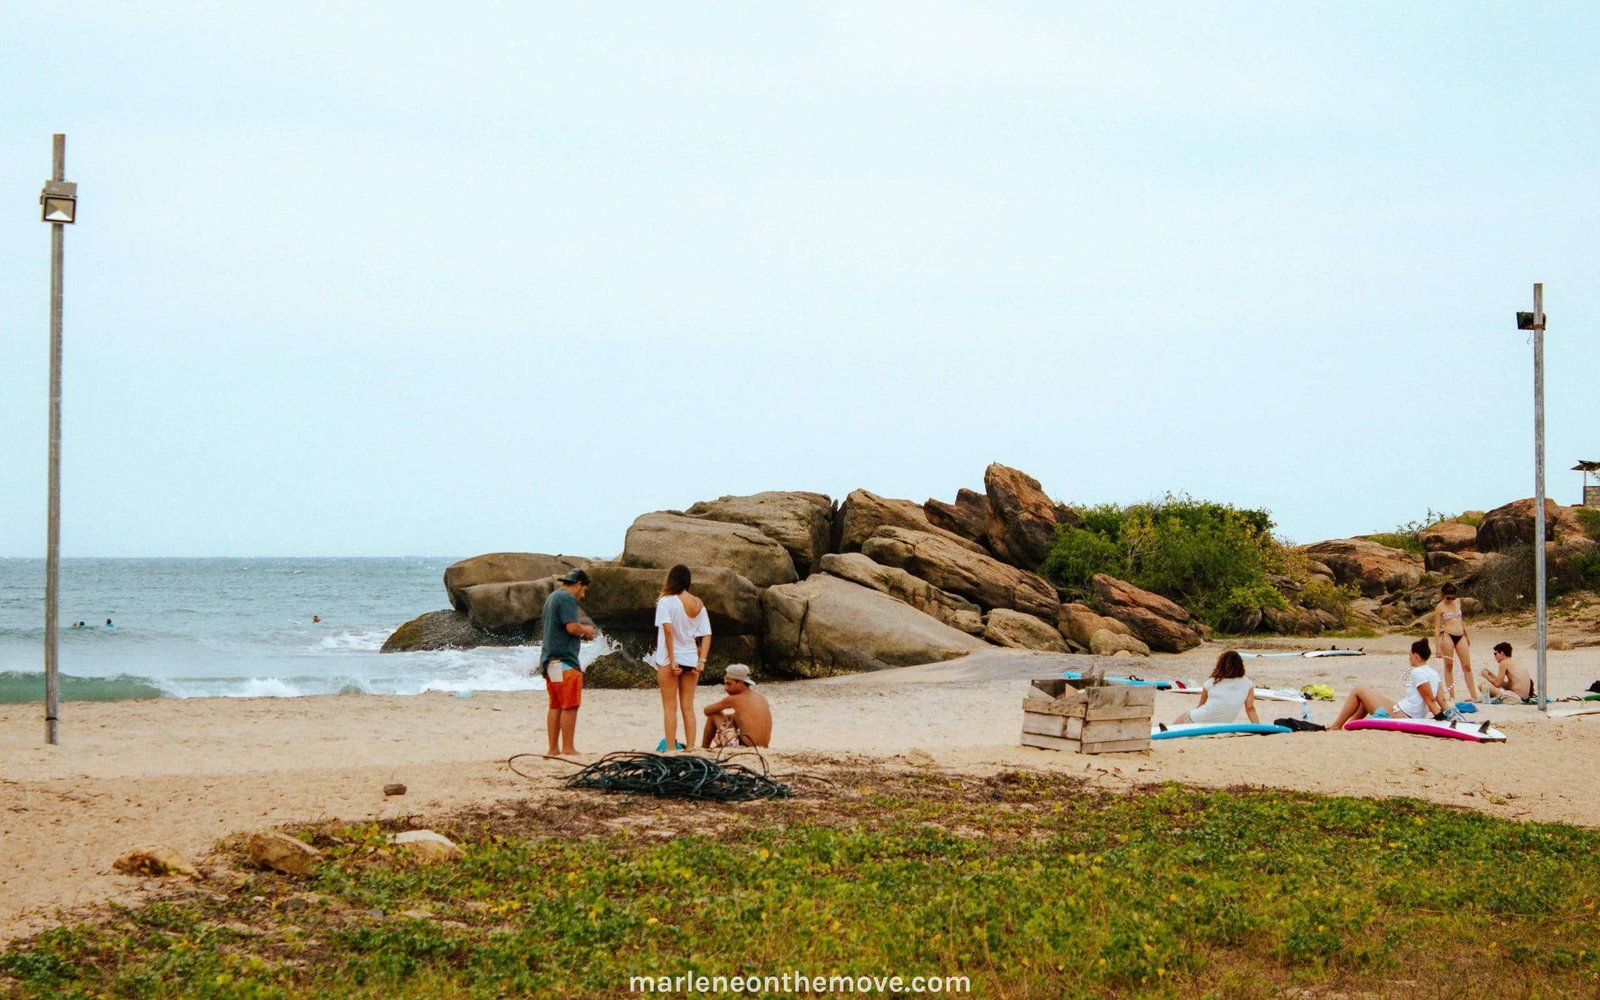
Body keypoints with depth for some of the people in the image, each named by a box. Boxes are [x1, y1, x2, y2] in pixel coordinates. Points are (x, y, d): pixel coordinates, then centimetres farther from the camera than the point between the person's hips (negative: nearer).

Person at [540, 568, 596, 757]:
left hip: (550, 659, 10)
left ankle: (554, 748, 11)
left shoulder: (552, 597, 20)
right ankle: (568, 748, -9)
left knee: (555, 706, 10)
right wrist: (586, 630, -2)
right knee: (570, 705, -8)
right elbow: (572, 627, -21)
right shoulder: (567, 598, -11)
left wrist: (581, 633, 17)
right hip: (564, 660, -10)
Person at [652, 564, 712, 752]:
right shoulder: (699, 604, 5)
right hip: (691, 659, 4)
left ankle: (670, 748, -2)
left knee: (670, 707, 2)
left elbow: (668, 630, -21)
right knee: (688, 707, 9)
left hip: (669, 659, -4)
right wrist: (702, 661, -2)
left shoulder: (666, 601, -10)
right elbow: (707, 635, 0)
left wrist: (672, 660, -19)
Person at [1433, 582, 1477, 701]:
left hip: (1460, 636, 5)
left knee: (1467, 666, 5)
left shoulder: (1458, 601, 11)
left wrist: (1467, 636, 25)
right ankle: (1452, 696, 6)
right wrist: (1438, 647, -10)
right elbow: (1437, 628, -6)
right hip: (1448, 636, -5)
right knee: (1449, 666, 1)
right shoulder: (1440, 607, -5)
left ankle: (1474, 695, 7)